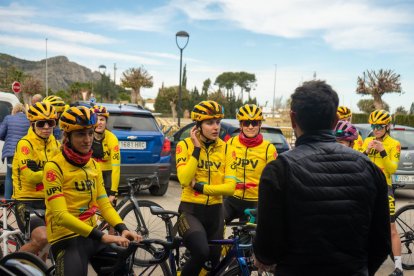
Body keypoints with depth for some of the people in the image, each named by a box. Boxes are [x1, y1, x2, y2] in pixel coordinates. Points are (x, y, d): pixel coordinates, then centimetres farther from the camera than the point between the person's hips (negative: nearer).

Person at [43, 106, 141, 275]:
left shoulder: (94, 165, 7)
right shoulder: (54, 167, -14)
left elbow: (104, 204, 4)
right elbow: (60, 215, -21)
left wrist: (123, 229, -14)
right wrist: (102, 236, -27)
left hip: (92, 235, 6)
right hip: (67, 239, -6)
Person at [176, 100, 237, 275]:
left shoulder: (227, 149, -1)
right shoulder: (185, 145, -7)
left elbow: (230, 187, -8)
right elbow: (184, 180, -21)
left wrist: (199, 186, -16)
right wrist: (197, 148, -19)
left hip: (215, 211, 4)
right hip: (191, 210, -3)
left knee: (213, 261, 15)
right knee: (201, 253, -28)